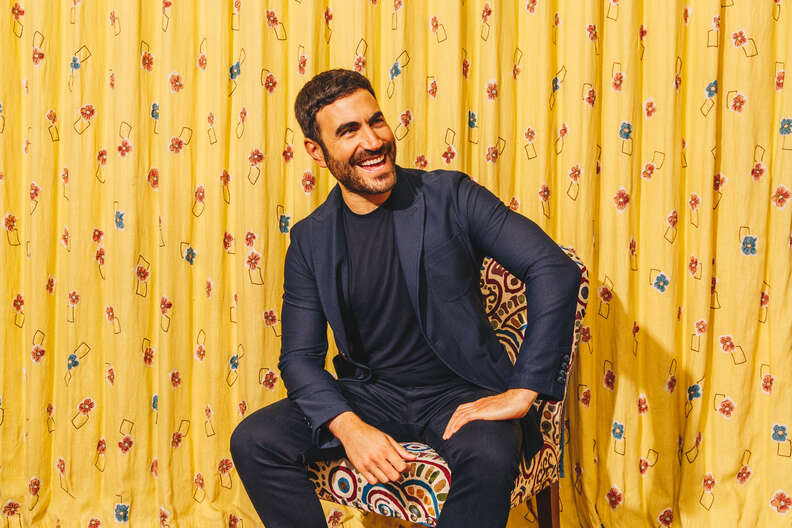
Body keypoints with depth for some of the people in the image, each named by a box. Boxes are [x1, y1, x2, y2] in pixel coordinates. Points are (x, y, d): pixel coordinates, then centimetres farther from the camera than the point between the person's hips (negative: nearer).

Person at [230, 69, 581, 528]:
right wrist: (348, 427, -20)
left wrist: (521, 392, -21)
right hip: (369, 394, 3)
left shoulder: (451, 197, -9)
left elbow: (555, 270, -16)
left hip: (460, 393, -3)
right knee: (253, 440, -17)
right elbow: (300, 356, 0)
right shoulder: (310, 241, 0)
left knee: (490, 455, -36)